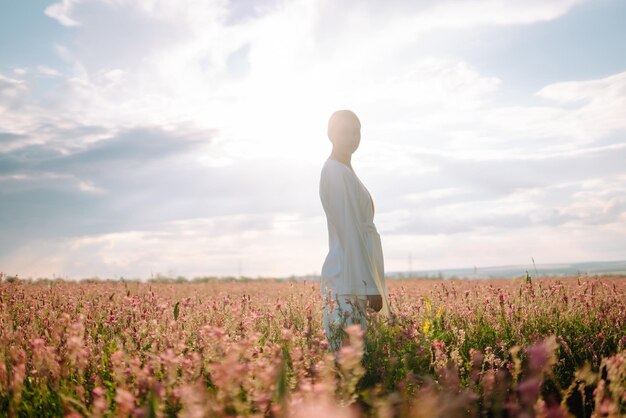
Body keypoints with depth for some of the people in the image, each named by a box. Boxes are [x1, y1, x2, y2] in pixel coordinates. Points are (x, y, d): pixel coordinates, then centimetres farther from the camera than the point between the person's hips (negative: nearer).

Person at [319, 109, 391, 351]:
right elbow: (351, 234, -17)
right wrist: (372, 287, -18)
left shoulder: (343, 171, 18)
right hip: (348, 280, -10)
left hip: (355, 279, 10)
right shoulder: (337, 173, -12)